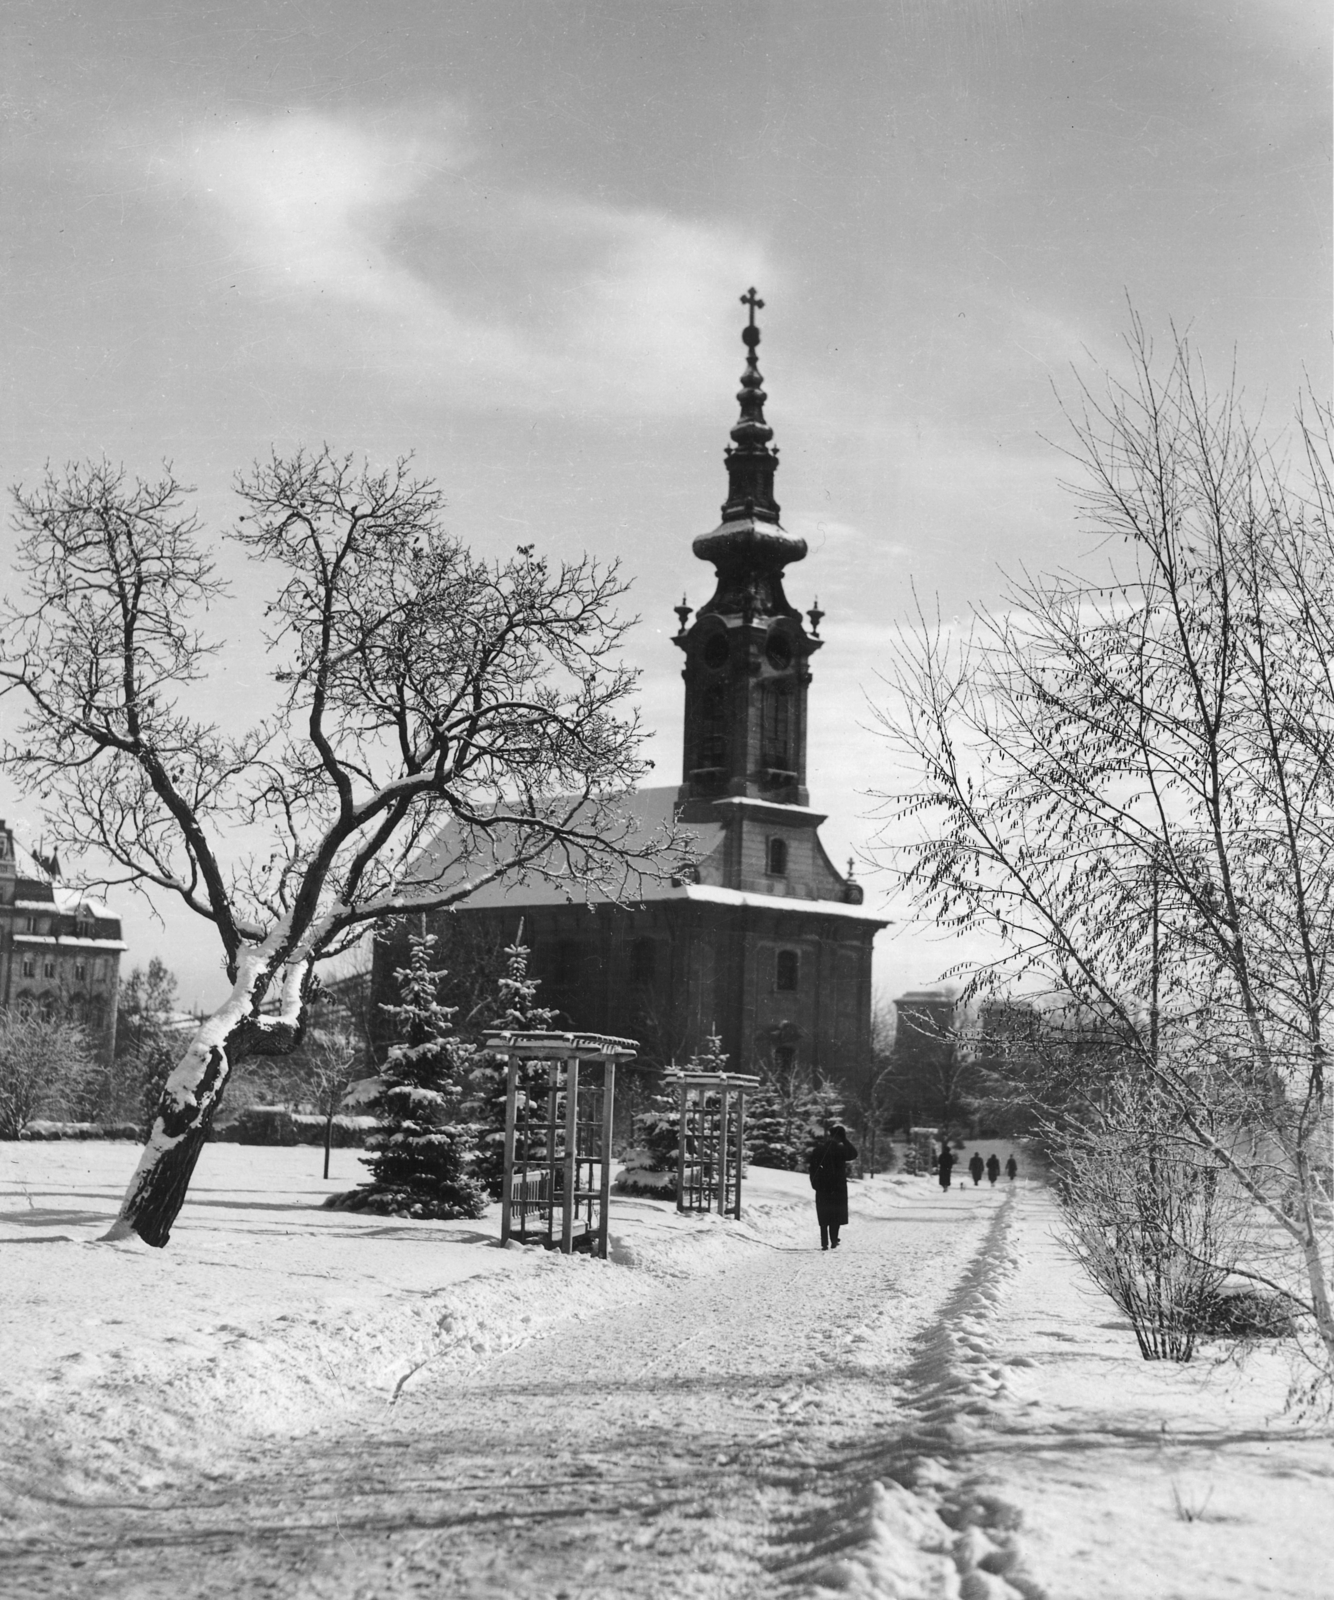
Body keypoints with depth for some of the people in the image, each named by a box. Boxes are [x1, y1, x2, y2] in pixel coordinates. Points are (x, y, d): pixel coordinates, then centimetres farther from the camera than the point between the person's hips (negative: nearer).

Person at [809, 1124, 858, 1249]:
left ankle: (824, 1243, 6)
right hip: (838, 1187, -4)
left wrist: (815, 1184, 10)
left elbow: (813, 1169, 3)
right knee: (835, 1216, 5)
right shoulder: (840, 1149, -12)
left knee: (824, 1217, 9)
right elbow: (853, 1155, 3)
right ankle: (833, 1242, 1)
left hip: (822, 1188, 4)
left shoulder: (818, 1149, 2)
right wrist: (844, 1140, 2)